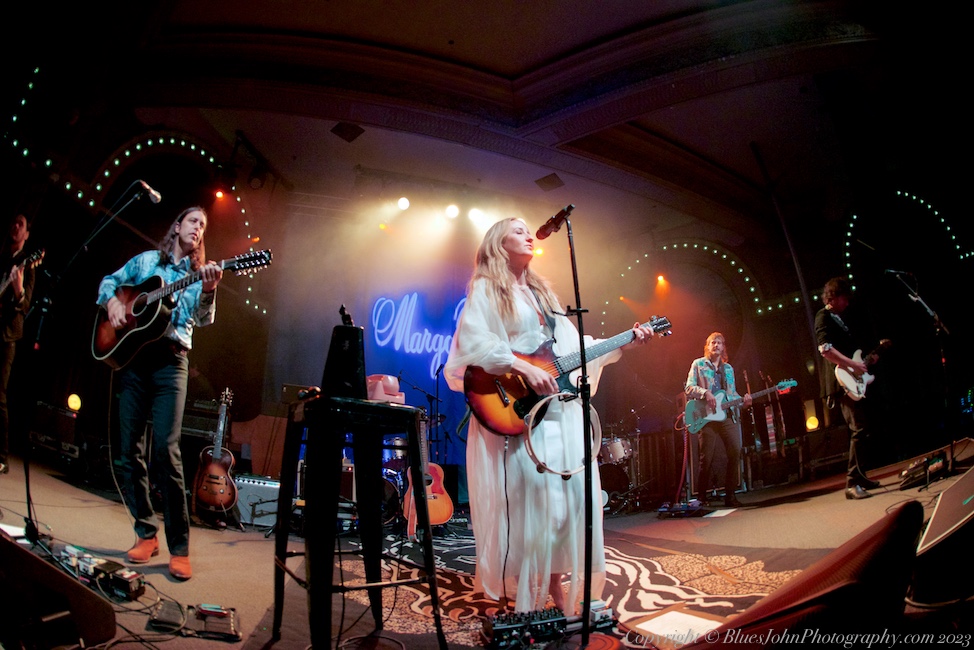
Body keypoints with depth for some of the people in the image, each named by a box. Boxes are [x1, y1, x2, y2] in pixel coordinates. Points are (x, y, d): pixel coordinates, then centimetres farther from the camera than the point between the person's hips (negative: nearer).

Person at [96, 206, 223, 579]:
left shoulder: (200, 274, 9)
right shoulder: (145, 261, 16)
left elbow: (204, 319, -6)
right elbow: (109, 281, 24)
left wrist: (209, 290, -27)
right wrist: (112, 301, 1)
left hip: (171, 362, -3)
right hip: (132, 356, 3)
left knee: (166, 451, -12)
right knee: (130, 451, 3)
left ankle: (179, 548, -7)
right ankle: (146, 533, 16)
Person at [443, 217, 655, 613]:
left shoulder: (542, 292, 23)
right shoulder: (486, 289, 2)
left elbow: (574, 346, 20)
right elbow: (474, 342, -13)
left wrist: (623, 344, 11)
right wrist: (523, 367, -22)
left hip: (561, 410, 7)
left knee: (568, 495, 3)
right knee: (527, 496, -8)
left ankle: (557, 590, 15)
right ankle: (527, 602, 5)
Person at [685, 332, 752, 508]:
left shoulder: (728, 368, 20)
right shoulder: (698, 364, 7)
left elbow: (732, 394, 20)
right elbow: (688, 388, -2)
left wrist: (743, 401, 0)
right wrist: (705, 392, -18)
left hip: (728, 416, 4)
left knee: (735, 452, -8)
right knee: (707, 458, -6)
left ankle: (730, 494, 4)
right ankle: (701, 496, 7)